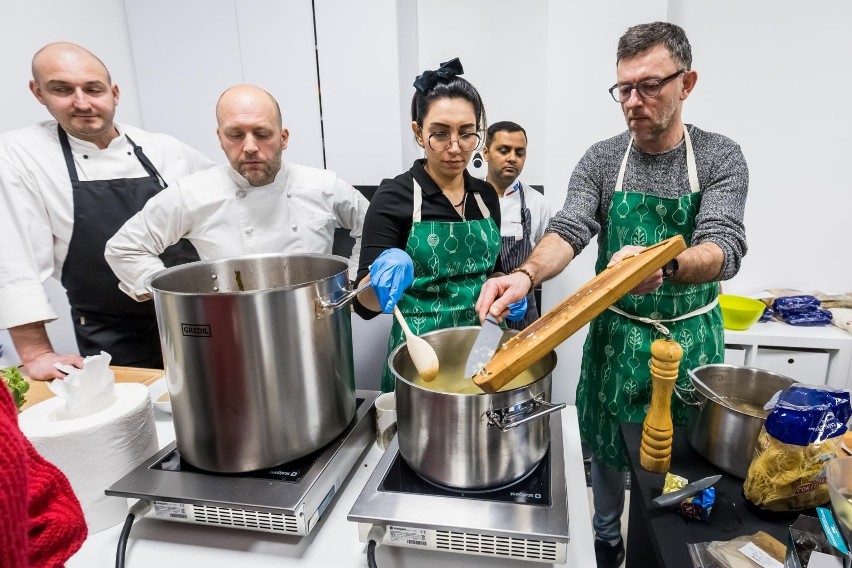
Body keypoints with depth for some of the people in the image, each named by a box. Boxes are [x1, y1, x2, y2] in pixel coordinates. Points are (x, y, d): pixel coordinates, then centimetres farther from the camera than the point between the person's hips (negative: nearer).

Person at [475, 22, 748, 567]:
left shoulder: (721, 158, -7)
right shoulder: (601, 161, -4)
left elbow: (725, 250, -21)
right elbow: (569, 230, -17)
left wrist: (664, 266, -44)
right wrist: (527, 274, -38)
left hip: (690, 339, 0)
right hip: (616, 335, 1)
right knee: (607, 447, 16)